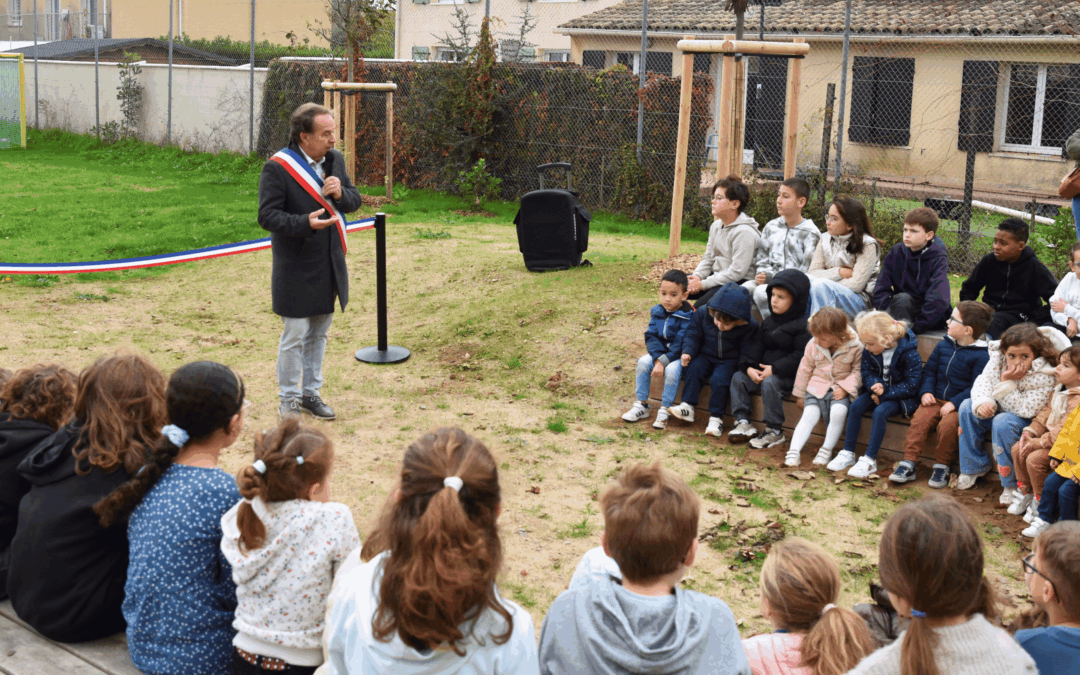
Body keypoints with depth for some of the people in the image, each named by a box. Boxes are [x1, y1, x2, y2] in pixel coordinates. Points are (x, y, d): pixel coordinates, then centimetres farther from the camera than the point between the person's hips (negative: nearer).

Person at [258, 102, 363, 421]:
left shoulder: (335, 160, 7)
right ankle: (289, 401, 14)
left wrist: (340, 193, -12)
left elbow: (355, 201, 11)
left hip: (329, 265, 7)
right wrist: (306, 223, -31)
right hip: (296, 269, -7)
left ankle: (310, 393, 30)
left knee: (319, 334, 16)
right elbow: (267, 216, -17)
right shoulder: (277, 168, -15)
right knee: (295, 337, 0)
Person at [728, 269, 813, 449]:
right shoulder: (769, 321, 14)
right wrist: (750, 367, -7)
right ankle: (743, 422, -5)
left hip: (788, 375, -8)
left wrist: (775, 369, -22)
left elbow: (800, 355, -19)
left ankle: (775, 432, -22)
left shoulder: (802, 325, -11)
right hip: (762, 371, 8)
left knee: (769, 384, -33)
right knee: (738, 378, -5)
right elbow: (758, 346, 12)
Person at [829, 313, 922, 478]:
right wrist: (876, 385, -20)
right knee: (855, 406, -18)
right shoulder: (869, 351, -5)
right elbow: (867, 373, 4)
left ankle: (870, 460, -27)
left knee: (880, 412, -31)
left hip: (902, 395, -6)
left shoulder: (909, 354, -22)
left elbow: (911, 385, -20)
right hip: (879, 389, 6)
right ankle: (848, 453, -9)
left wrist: (885, 392, -24)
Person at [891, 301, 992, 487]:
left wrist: (955, 403, -22)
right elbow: (929, 370, 17)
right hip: (935, 399, 5)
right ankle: (908, 463, -17)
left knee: (948, 425, -31)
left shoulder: (981, 356, -8)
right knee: (919, 419, -21)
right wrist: (926, 391, -1)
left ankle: (942, 466, -9)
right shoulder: (943, 346, 11)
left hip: (960, 404, -5)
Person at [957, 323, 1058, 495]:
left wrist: (1007, 383, -36)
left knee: (1002, 423, -35)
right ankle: (975, 465, 4)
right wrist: (982, 402, -31)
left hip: (1027, 421, -6)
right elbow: (983, 381, -9)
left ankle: (1012, 483, -19)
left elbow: (1026, 410, -30)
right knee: (967, 407, -13)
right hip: (999, 410, 6)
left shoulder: (1043, 377, -28)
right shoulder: (998, 359, -13)